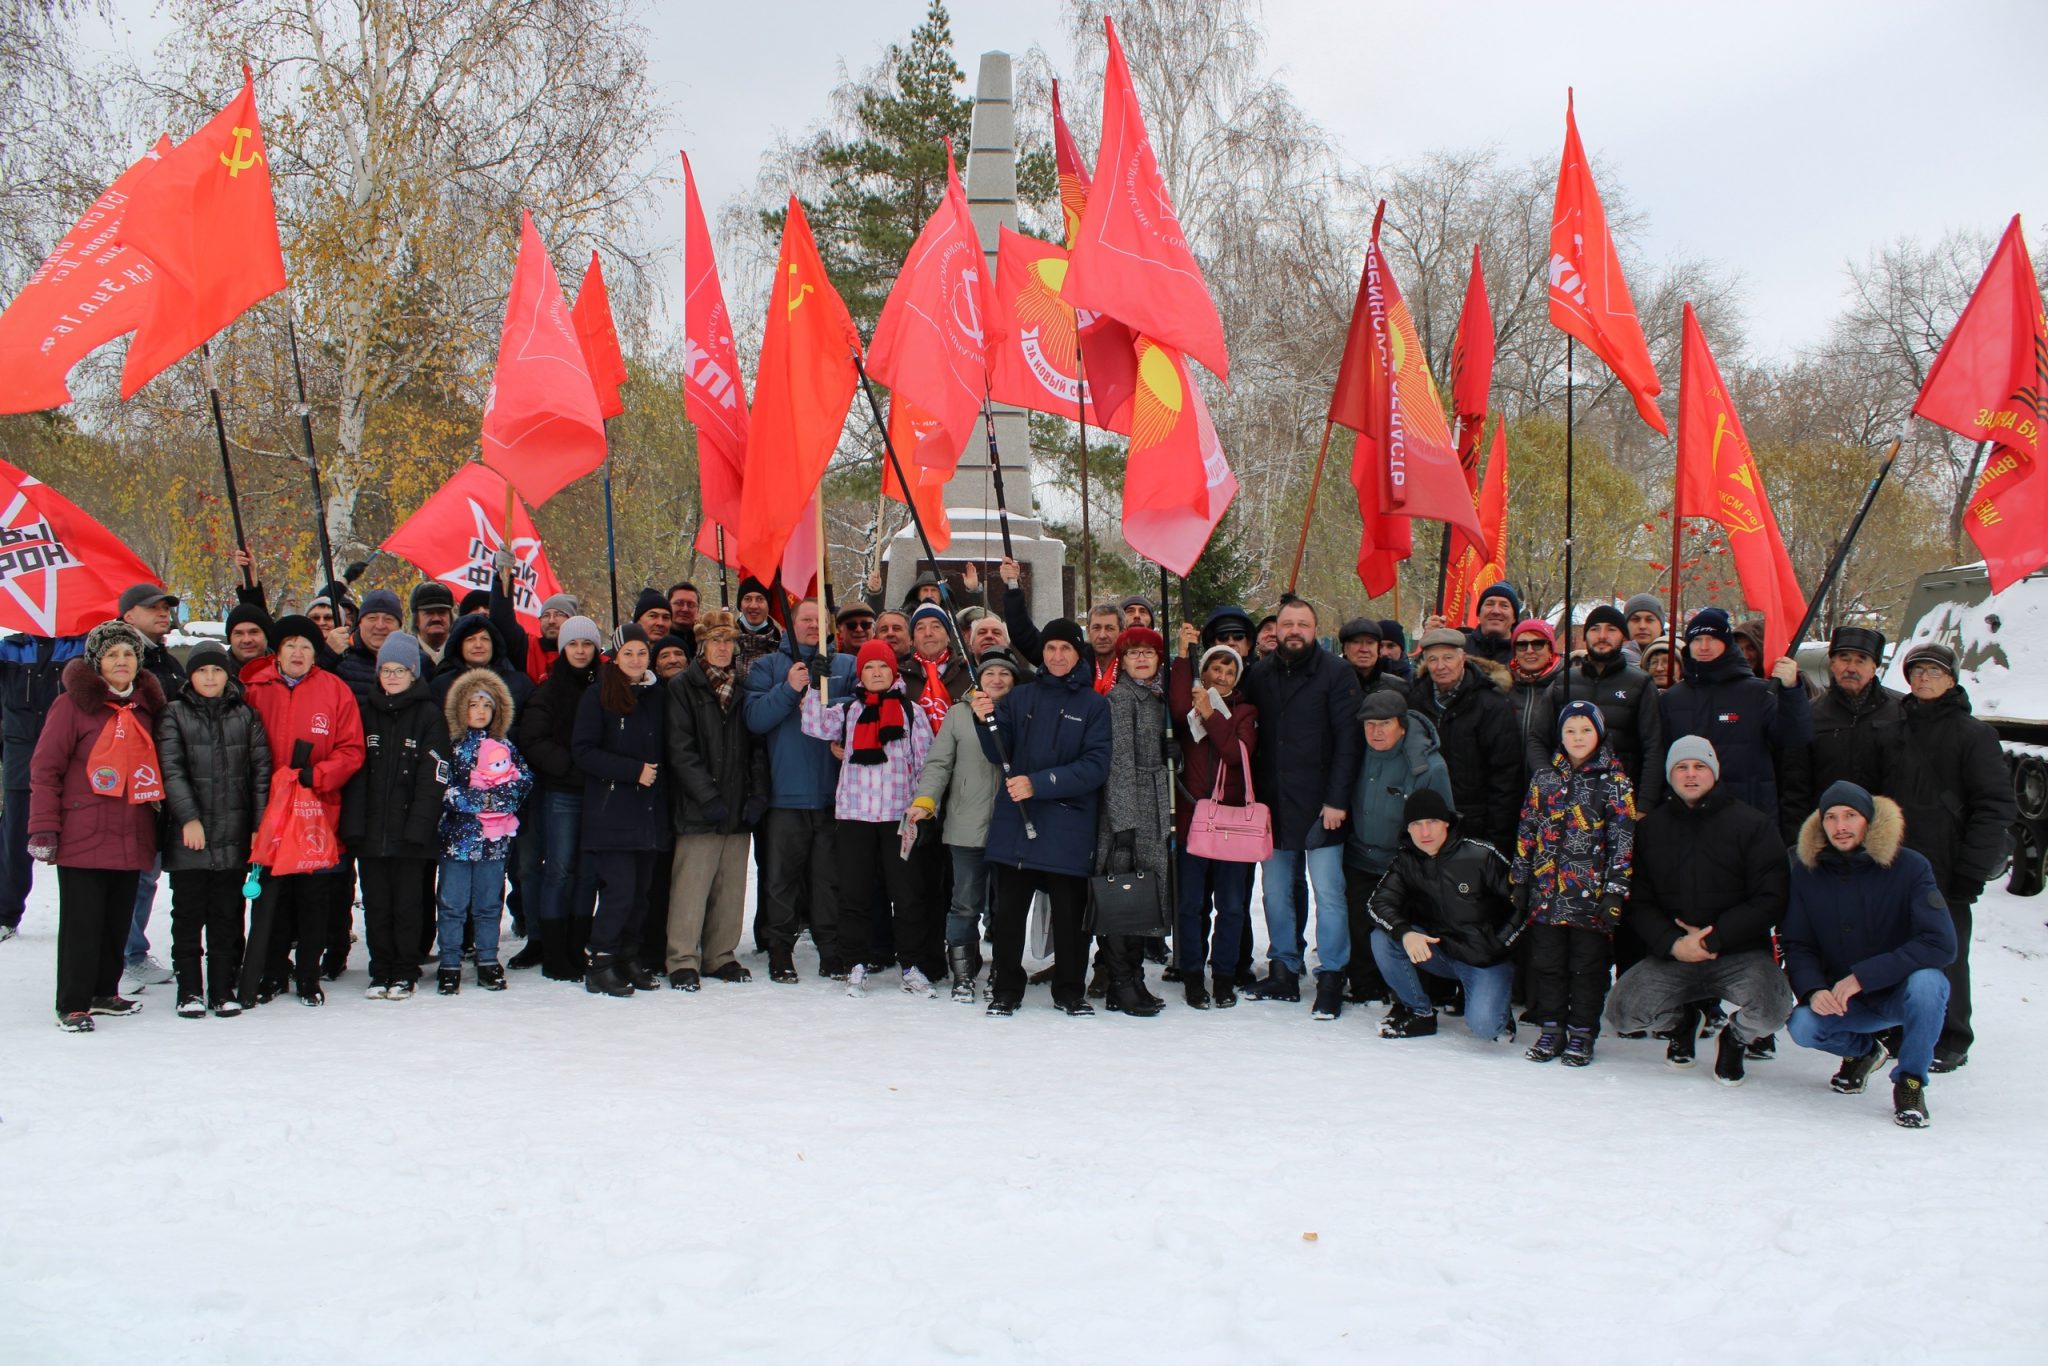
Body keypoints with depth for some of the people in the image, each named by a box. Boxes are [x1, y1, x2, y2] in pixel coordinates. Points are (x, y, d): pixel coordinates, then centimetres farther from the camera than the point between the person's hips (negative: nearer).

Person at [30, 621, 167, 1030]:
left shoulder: (147, 706, 13)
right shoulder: (73, 704, -4)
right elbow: (45, 769, -5)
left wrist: (159, 829, 19)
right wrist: (43, 827, -12)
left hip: (131, 839, 5)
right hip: (82, 838, -5)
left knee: (119, 921, 12)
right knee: (81, 923, -3)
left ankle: (104, 992, 26)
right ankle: (72, 1004, 6)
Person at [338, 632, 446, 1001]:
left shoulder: (429, 715, -1)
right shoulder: (367, 712, 10)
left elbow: (432, 777, -7)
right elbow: (356, 771, 7)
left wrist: (418, 827, -14)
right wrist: (353, 824, -2)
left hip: (410, 831, -3)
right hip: (370, 830, 3)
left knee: (408, 903, 3)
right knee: (376, 905, 8)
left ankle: (405, 973, 14)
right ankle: (380, 972, 18)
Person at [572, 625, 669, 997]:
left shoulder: (658, 696, 13)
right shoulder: (598, 695, -2)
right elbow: (583, 750, -9)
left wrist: (657, 776, 1)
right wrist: (634, 770, -14)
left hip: (649, 809, 5)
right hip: (610, 810, -5)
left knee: (641, 890, 6)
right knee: (620, 888, -11)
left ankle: (629, 959, 18)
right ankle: (599, 965, 0)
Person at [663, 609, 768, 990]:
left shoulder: (743, 689, 13)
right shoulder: (682, 687, 0)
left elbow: (757, 746, 11)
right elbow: (681, 750, -8)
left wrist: (758, 794, -1)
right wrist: (708, 797, -15)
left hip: (739, 809, 4)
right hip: (698, 812, -4)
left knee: (731, 887, 8)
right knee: (691, 885, -5)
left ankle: (720, 956, 19)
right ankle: (683, 961, 4)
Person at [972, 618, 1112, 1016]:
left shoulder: (1093, 704, 2)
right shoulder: (1019, 698, 11)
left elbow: (1095, 766, -8)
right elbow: (1000, 754, 4)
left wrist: (1039, 784, -18)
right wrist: (986, 721, -15)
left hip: (1068, 826, -2)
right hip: (1015, 820, 2)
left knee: (1069, 914, 4)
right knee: (1009, 911, 6)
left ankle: (1070, 991, 18)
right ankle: (1005, 990, 17)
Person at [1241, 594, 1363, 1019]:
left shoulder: (1337, 673, -4)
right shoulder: (1260, 674, 9)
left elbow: (1347, 740, -8)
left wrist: (1337, 800, -13)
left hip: (1319, 804, -5)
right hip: (1273, 804, 5)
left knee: (1328, 892, -3)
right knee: (1275, 890, 10)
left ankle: (1331, 979, 4)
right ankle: (1283, 972, 21)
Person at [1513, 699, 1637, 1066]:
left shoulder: (1614, 782, -1)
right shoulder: (1543, 779, 9)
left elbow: (1623, 841, -4)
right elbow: (1526, 833, 13)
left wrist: (1615, 891, -10)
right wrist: (1520, 881, 9)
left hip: (1590, 893, -3)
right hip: (1546, 891, 3)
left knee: (1587, 966, 4)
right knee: (1546, 962, 8)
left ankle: (1581, 1033, 14)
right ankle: (1551, 1029, 19)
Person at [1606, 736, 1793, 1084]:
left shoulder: (1753, 824, 1)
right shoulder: (1649, 827, 9)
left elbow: (1770, 901, -6)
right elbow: (1637, 901, 5)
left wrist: (1713, 938, -14)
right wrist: (1672, 944, -14)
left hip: (1740, 953, -2)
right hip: (1669, 954, 2)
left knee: (1770, 1011, -32)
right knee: (1621, 1014, -19)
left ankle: (1735, 1036, 9)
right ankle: (1683, 1019, 18)